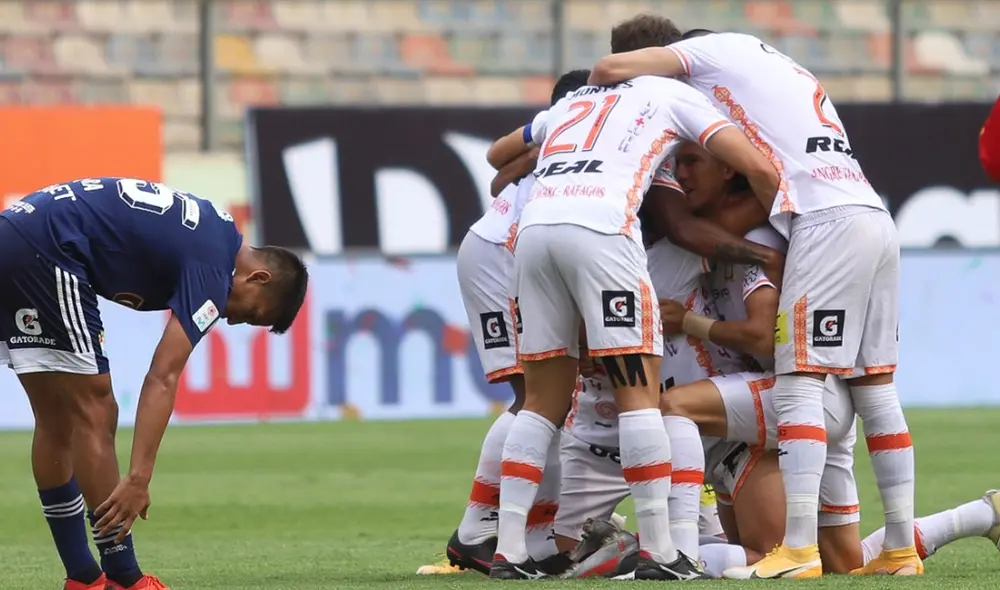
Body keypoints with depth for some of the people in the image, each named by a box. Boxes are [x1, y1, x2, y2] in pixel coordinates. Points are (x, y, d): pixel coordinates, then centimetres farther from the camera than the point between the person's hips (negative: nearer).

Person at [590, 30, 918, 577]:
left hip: (828, 221, -8)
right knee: (874, 386, 10)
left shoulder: (717, 50, 9)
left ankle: (799, 549, -15)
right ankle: (902, 548, 10)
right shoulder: (784, 71, 32)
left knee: (799, 384, -9)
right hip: (876, 219, 8)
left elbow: (609, 69, 3)